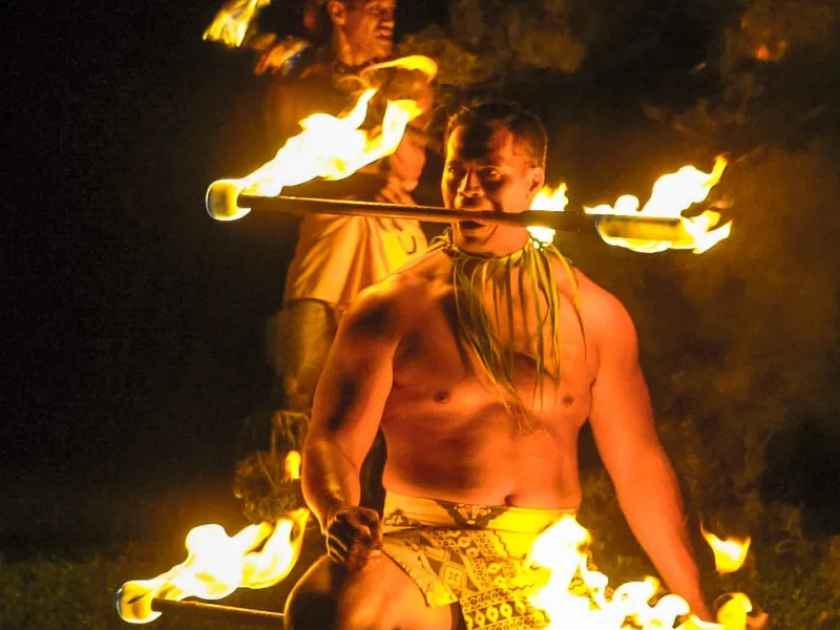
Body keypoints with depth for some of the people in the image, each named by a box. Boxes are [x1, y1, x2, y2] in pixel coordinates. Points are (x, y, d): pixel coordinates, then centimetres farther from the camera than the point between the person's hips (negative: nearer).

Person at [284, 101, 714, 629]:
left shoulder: (591, 312, 11)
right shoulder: (393, 307, 5)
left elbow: (637, 464, 16)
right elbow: (332, 444, -1)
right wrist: (340, 515, -25)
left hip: (547, 563, 3)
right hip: (424, 543, -3)